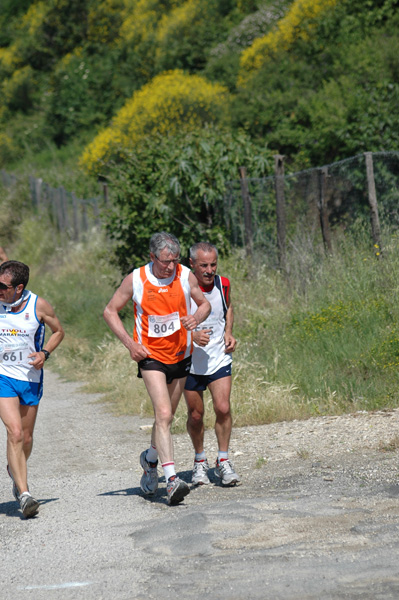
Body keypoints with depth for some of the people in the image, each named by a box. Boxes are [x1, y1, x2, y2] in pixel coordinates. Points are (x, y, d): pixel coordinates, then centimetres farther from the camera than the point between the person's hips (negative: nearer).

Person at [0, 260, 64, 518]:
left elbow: (58, 331, 7)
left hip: (31, 378, 1)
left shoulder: (39, 306, -9)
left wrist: (44, 353, -10)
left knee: (26, 437, 12)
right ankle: (24, 494, -18)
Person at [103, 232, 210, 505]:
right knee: (164, 414, -19)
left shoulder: (186, 276, -5)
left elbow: (205, 304, 9)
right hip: (151, 356, -4)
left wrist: (197, 317, -15)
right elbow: (110, 311, 0)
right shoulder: (135, 280, -10)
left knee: (166, 417, 15)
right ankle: (171, 479, -26)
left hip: (180, 355, 4)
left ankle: (150, 458, 43)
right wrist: (130, 343, -10)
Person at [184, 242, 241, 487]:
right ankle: (200, 461, 30)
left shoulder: (223, 284, -5)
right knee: (195, 415, 7)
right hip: (190, 362, -2)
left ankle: (223, 462, 4)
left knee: (223, 408, -11)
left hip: (220, 358, 2)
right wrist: (192, 336, -26)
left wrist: (229, 333, 1)